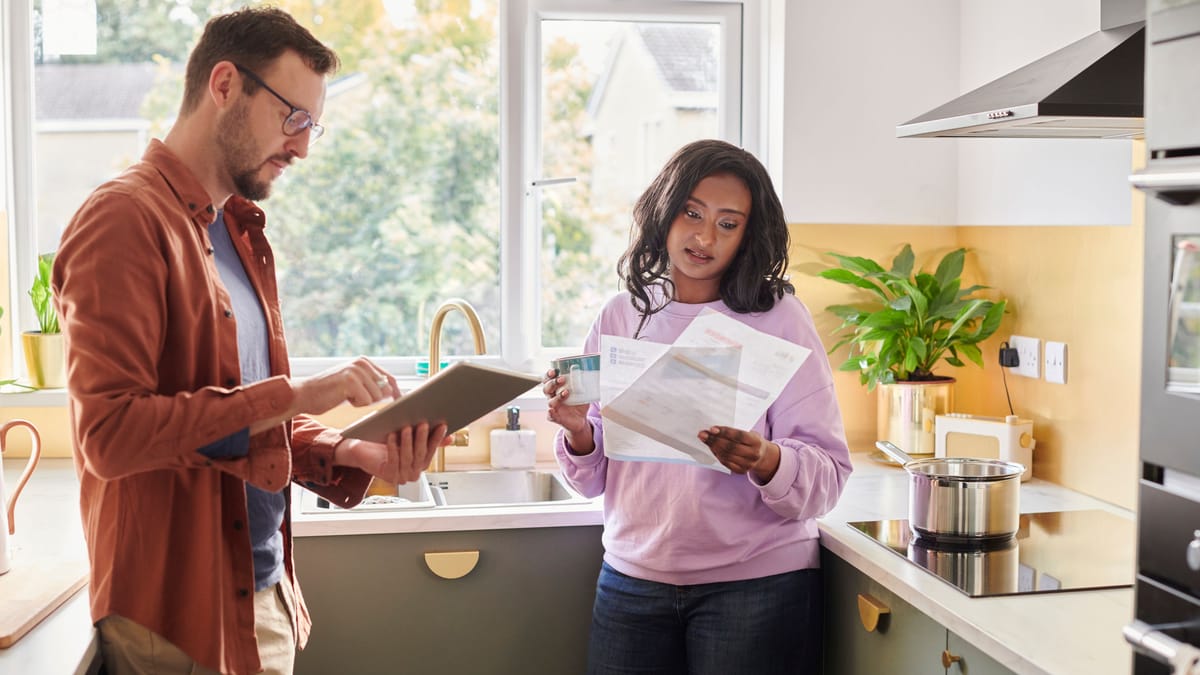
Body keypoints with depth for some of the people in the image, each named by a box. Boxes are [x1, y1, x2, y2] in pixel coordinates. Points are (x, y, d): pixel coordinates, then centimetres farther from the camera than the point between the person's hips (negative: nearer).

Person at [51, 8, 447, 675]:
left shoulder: (239, 231, 13)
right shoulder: (126, 220, -14)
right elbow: (108, 433, -24)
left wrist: (350, 452, -3)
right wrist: (295, 394, -25)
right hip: (180, 615, -8)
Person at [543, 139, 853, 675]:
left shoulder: (778, 318, -7)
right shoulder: (620, 317, 2)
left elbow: (827, 476, -11)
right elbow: (595, 479, 7)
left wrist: (765, 463, -30)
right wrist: (579, 433, -13)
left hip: (756, 582, -3)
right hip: (631, 580, 3)